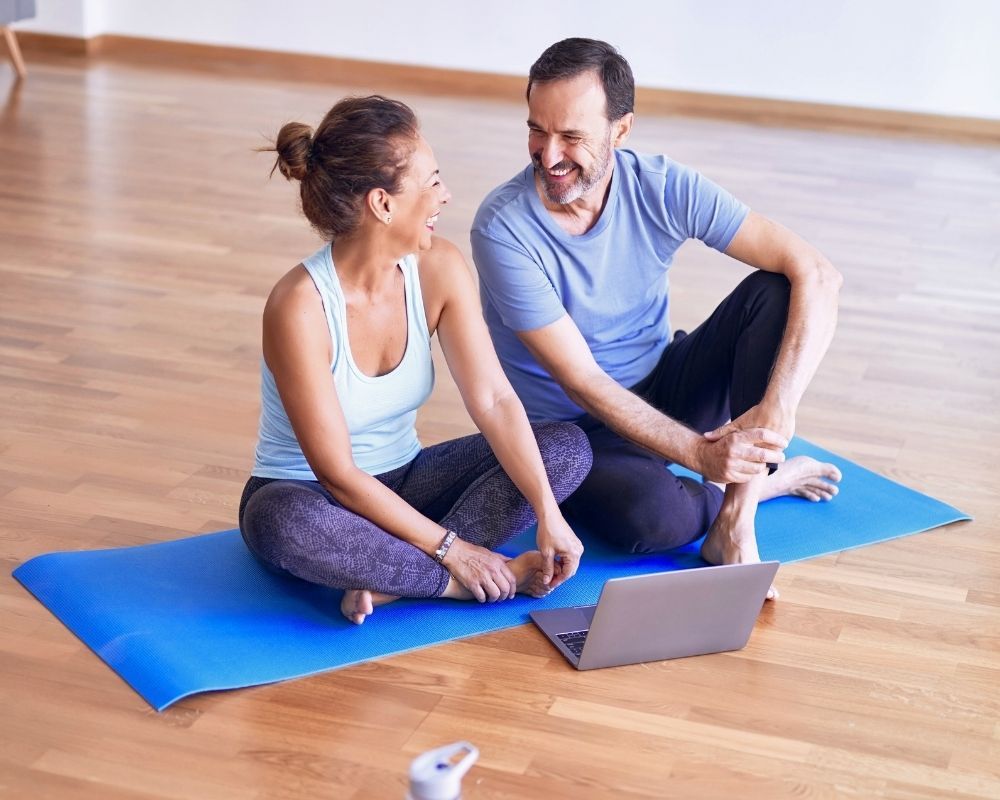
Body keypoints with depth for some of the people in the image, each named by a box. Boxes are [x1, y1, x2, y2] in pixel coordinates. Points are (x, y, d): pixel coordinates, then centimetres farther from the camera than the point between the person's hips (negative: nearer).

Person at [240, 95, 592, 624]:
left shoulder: (439, 269, -11)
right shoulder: (299, 307, -28)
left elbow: (494, 401, -15)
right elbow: (337, 473, -25)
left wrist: (549, 515, -25)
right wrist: (449, 548, -25)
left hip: (402, 482, 6)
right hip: (308, 497, -6)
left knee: (568, 447, -12)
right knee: (287, 523, -42)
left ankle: (390, 581, -23)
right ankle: (469, 581, -22)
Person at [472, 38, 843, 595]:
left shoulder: (664, 188, -14)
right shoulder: (503, 228, -22)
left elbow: (817, 275, -19)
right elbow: (582, 382, -23)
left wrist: (778, 408, -32)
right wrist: (700, 454, -30)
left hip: (663, 392, 4)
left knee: (774, 291, -20)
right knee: (654, 515, -36)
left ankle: (735, 514, -20)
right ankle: (763, 482, 0)